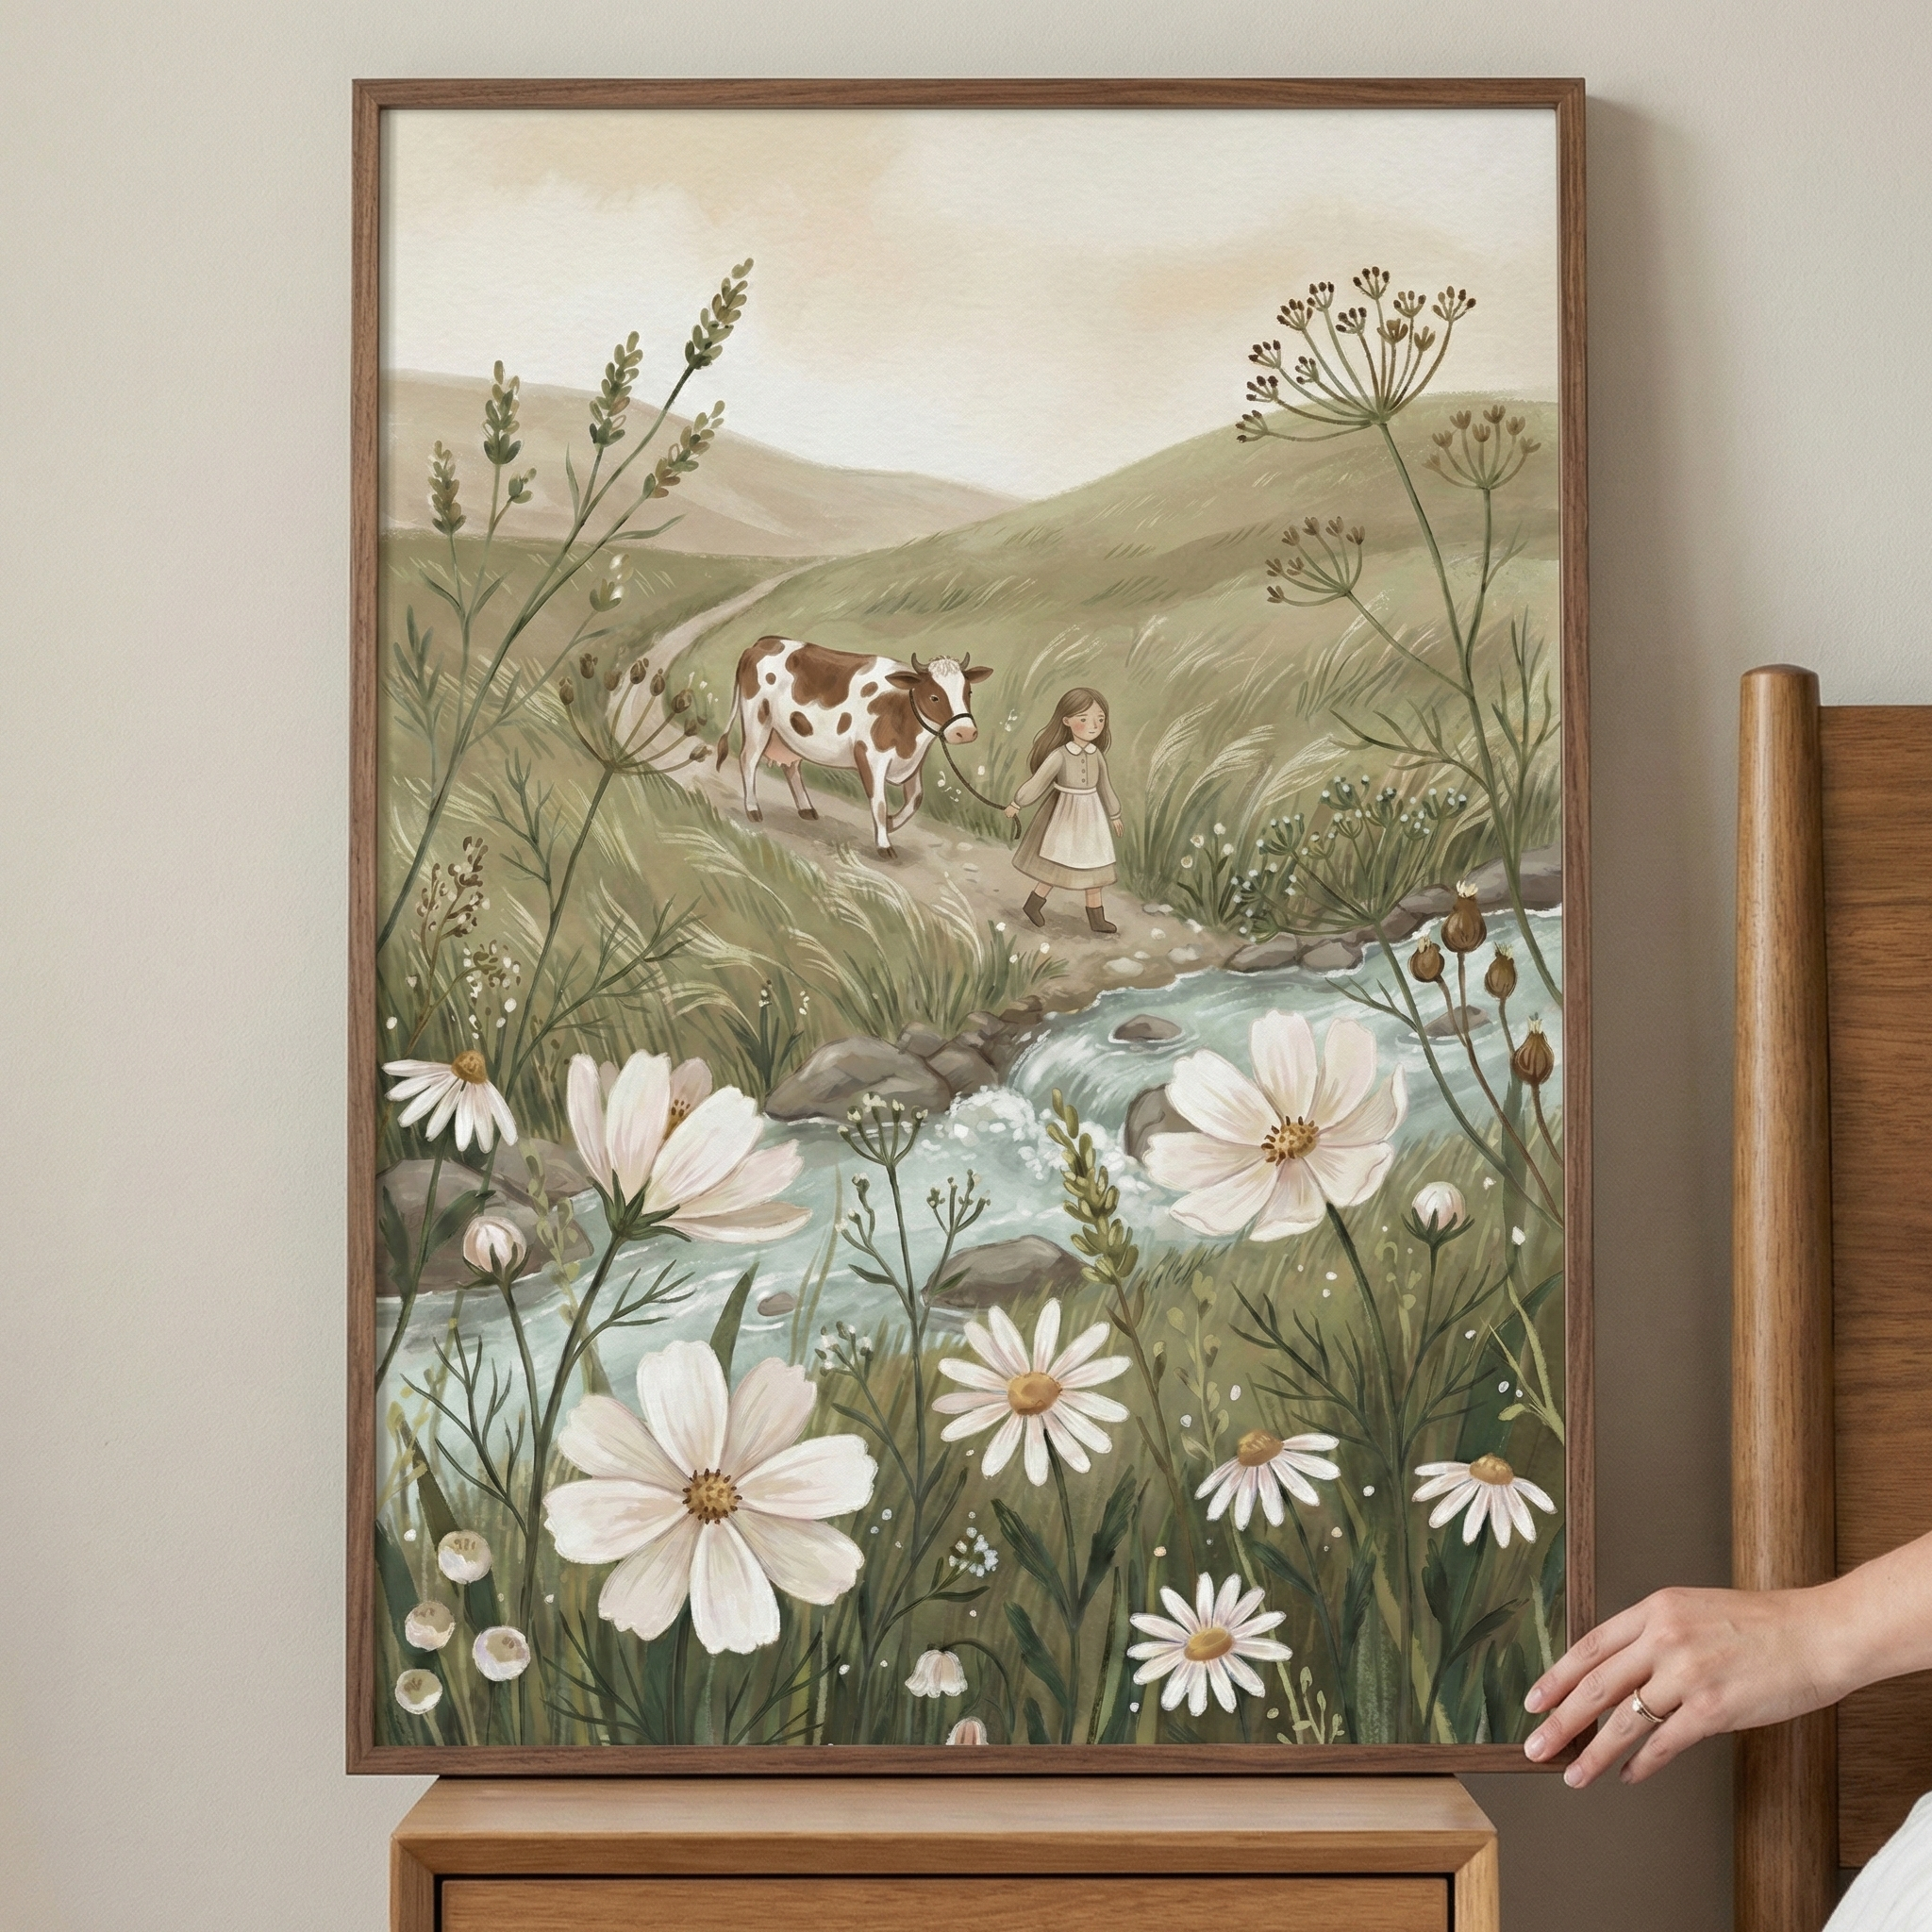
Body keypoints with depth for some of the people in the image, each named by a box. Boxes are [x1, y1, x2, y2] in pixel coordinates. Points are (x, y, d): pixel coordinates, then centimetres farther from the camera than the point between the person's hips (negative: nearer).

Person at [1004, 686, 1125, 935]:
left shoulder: (1097, 755, -4)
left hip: (1091, 818, 5)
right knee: (1058, 866, 4)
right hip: (1066, 818, -5)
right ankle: (1033, 903, 24)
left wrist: (1113, 814, 19)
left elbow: (1105, 786, 9)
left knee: (1094, 866, 11)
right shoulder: (1059, 755, -20)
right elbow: (1037, 782, -12)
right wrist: (1016, 805, -4)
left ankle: (1097, 917, 20)